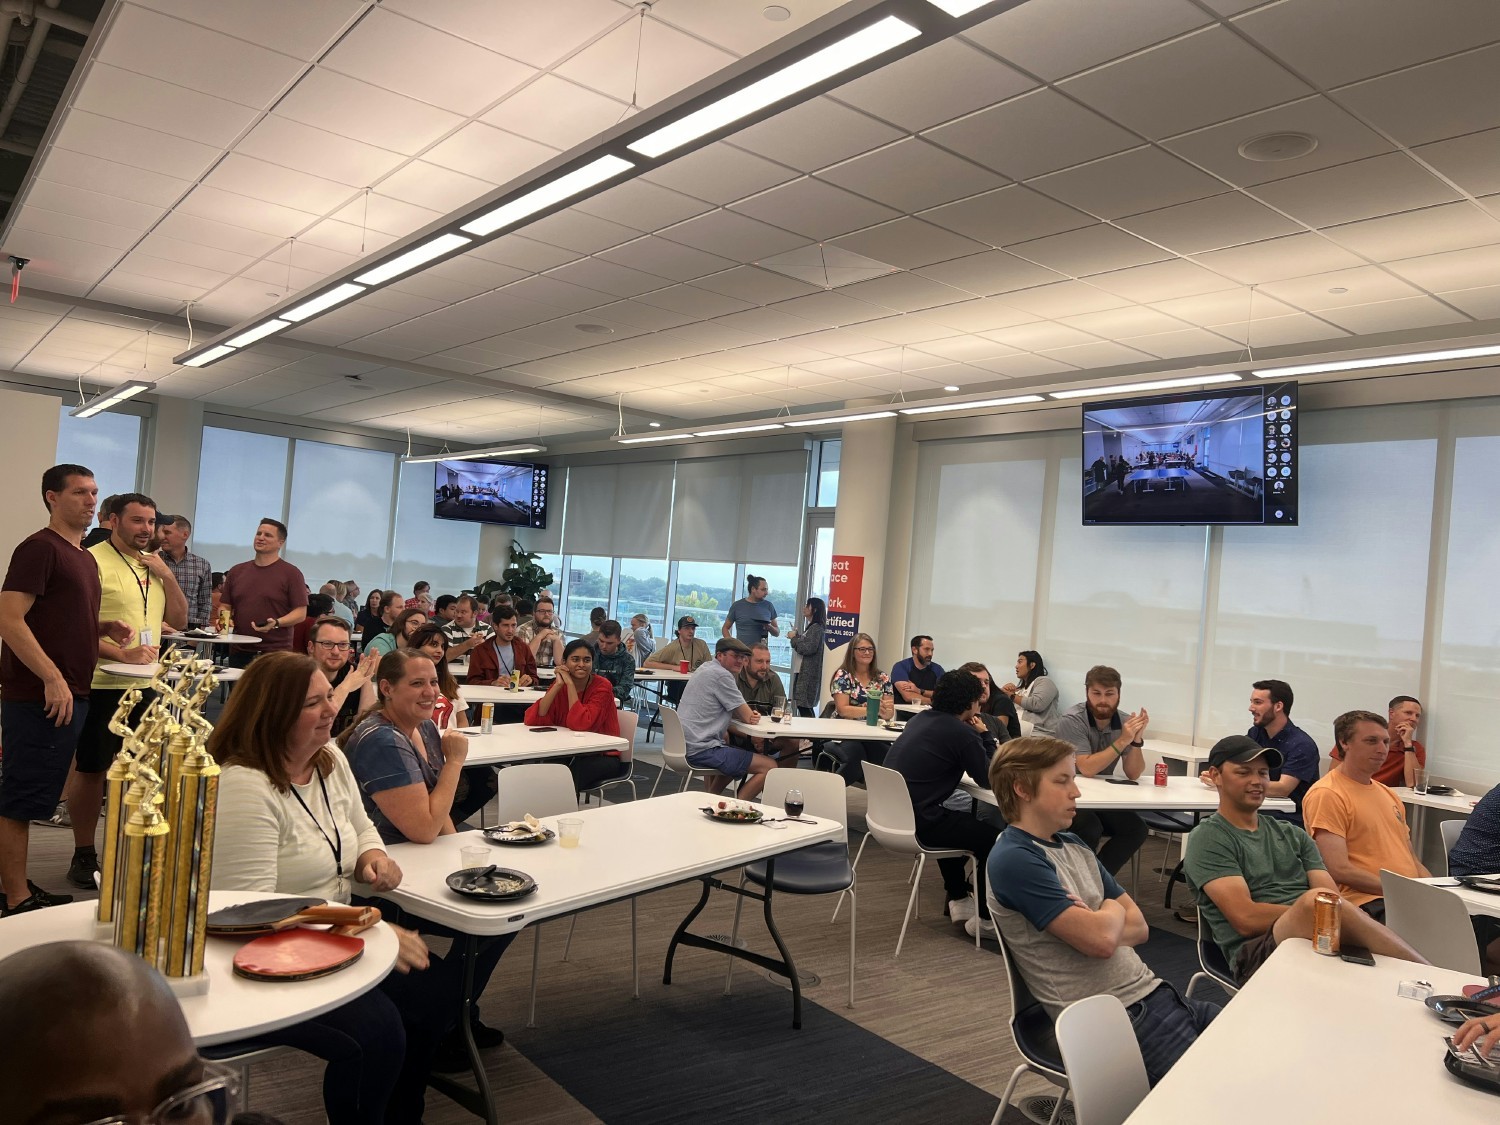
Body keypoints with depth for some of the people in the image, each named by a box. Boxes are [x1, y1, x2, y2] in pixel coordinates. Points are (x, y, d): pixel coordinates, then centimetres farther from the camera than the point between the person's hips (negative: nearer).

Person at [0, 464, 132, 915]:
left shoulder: (84, 557, 18)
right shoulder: (39, 548, -11)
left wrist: (107, 628, 9)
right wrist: (52, 678, -23)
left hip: (69, 695, 9)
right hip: (38, 696, -9)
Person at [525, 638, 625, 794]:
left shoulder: (602, 687, -11)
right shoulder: (560, 684, 1)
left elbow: (580, 724, -26)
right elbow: (531, 720, -13)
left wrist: (570, 684, -22)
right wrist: (558, 685, -17)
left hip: (602, 756, -4)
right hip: (569, 753, 4)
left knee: (568, 776, -32)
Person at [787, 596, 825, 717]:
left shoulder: (817, 628, -10)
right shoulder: (810, 627, 20)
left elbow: (808, 648, -19)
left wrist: (794, 638, -7)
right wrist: (795, 636, 12)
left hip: (808, 674, -10)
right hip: (801, 671, 10)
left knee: (804, 707, -12)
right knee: (803, 707, 7)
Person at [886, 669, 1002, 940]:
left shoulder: (921, 718, 11)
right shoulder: (963, 733, -14)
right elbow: (988, 779, -4)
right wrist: (985, 736, 6)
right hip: (914, 826, -9)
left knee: (955, 822, 34)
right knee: (994, 837, 5)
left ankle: (957, 900, 41)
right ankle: (984, 919, 15)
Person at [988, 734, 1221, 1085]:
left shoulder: (1073, 845, 13)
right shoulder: (1013, 859, -16)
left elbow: (1139, 926, 10)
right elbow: (1101, 939, -22)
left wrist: (1093, 922, -11)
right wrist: (1112, 910, 1)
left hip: (1152, 991, 9)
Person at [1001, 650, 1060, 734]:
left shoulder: (1044, 681, 6)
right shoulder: (1021, 687, 29)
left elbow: (1037, 704, -13)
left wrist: (1012, 696, -2)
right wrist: (1004, 689, 5)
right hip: (1016, 732, 6)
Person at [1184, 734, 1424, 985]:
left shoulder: (1292, 834, 26)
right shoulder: (1207, 838, 5)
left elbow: (1333, 900, 11)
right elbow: (1246, 919, -7)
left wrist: (1345, 914, -13)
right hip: (1257, 953, -6)